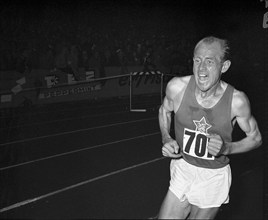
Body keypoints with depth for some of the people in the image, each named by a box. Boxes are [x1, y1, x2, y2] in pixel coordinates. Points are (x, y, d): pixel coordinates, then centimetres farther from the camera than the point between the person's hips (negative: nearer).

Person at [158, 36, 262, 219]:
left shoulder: (237, 101, -20)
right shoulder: (177, 87, -16)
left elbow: (255, 138, -4)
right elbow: (165, 110, 7)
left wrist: (227, 148, -21)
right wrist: (166, 139, -9)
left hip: (214, 177, -1)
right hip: (182, 169, 2)